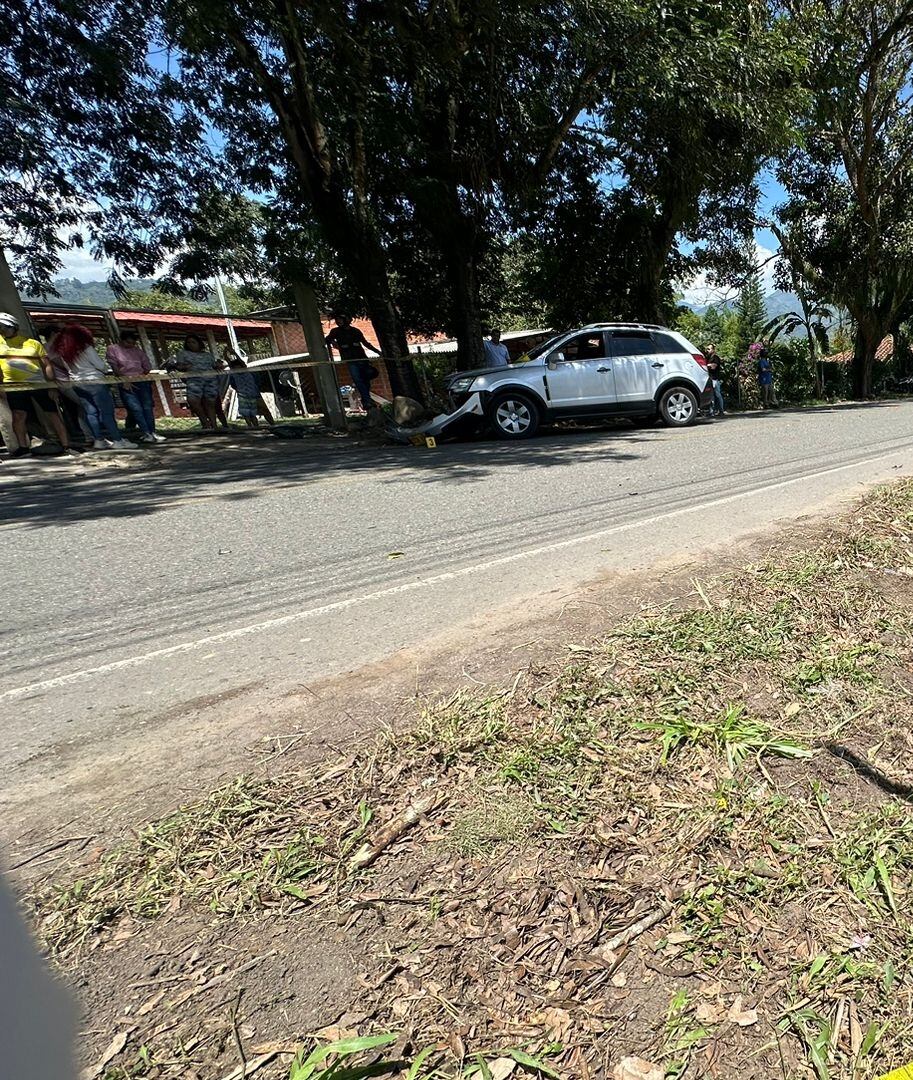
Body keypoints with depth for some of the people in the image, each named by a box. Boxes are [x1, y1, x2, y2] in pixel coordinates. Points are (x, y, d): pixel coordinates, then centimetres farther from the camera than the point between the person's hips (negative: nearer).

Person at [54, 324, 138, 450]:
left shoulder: (62, 352, 6)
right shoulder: (86, 348, -13)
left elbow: (69, 368, 13)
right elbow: (101, 365, -10)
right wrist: (106, 371, 10)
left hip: (77, 384, 7)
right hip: (94, 382, -7)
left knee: (91, 412, 9)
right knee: (107, 412, -6)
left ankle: (98, 440, 8)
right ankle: (117, 440, -9)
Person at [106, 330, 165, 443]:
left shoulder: (137, 350, 18)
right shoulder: (112, 349, 8)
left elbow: (147, 367, 17)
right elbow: (114, 367, -3)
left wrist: (140, 376, 6)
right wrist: (125, 379, -12)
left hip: (141, 381, 3)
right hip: (125, 383, -3)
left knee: (147, 406, -7)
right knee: (136, 408, -14)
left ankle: (152, 432, -7)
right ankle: (146, 433, -18)